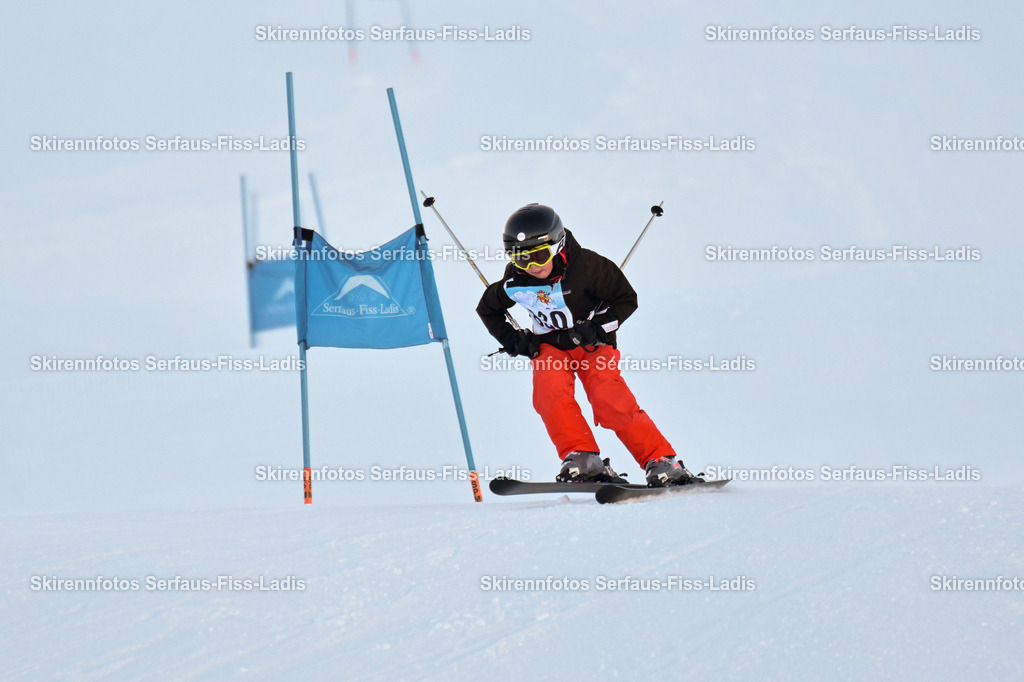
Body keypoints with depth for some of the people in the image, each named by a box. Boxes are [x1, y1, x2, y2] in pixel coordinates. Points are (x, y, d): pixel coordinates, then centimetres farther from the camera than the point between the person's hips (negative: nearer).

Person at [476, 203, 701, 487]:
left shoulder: (586, 266, -22)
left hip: (592, 345, -3)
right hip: (549, 346, 3)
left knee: (611, 402, -22)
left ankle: (661, 462, -14)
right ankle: (582, 458, -25)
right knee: (550, 392, -29)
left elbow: (626, 299, -11)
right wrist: (511, 339, -4)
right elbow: (487, 309, 10)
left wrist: (598, 327, -24)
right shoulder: (514, 283, -11)